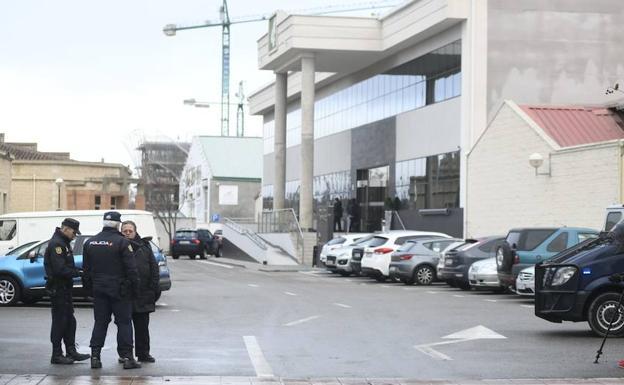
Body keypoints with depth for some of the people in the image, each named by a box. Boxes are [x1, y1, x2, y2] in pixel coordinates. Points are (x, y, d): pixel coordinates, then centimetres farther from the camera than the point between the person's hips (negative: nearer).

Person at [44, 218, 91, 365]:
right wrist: (78, 272, -19)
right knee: (60, 321, -5)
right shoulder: (56, 244, -17)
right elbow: (60, 269, -25)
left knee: (69, 321, 14)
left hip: (64, 288, 10)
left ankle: (71, 351, 20)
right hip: (58, 288, -10)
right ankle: (56, 355, 1)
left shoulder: (64, 243, 16)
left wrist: (77, 271, 3)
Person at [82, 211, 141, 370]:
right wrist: (134, 288, -4)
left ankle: (95, 356, 7)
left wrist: (89, 288, 19)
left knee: (100, 322, 11)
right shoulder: (122, 242, -11)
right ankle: (127, 357, -2)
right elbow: (131, 269, -12)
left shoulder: (90, 243, 8)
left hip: (98, 289, 5)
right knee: (124, 322, 1)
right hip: (119, 290, -5)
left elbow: (86, 269, 13)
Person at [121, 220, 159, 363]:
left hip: (142, 294, 2)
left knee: (142, 326, 7)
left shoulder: (144, 247, 6)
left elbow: (154, 269, 7)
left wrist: (153, 289, -1)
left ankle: (143, 353, 14)